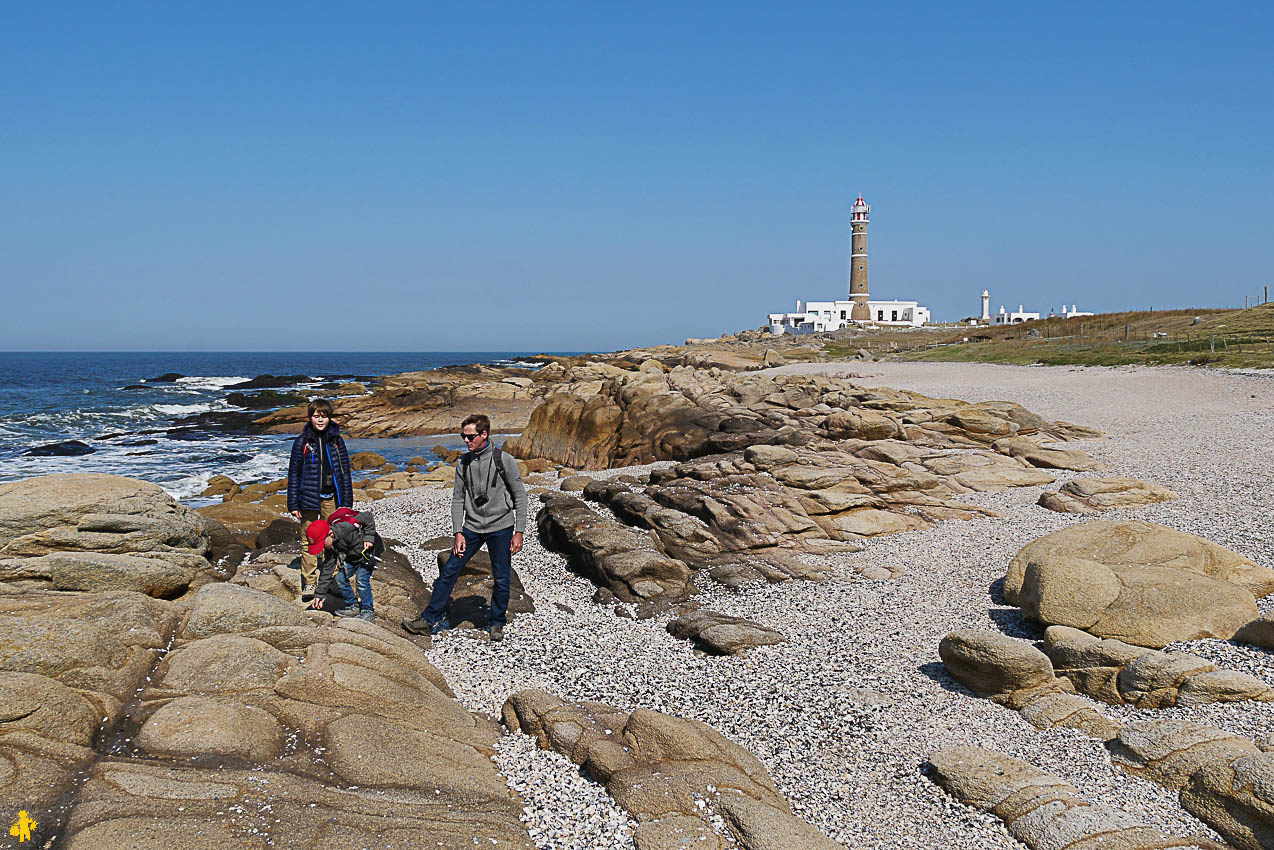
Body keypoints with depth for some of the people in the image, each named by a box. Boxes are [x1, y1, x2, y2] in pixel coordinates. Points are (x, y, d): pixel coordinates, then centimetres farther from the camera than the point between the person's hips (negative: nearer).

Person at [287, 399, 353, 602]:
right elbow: (294, 473, 3)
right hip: (309, 499, -2)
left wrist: (346, 502, 7)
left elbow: (345, 471, 10)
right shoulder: (302, 442, -1)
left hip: (331, 497, 2)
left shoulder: (336, 440, 5)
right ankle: (309, 583, 9)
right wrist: (293, 504, -1)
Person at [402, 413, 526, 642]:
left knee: (501, 580, 3)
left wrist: (519, 533, -8)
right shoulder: (463, 462, 4)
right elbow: (458, 499, 8)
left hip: (500, 528, -3)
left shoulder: (504, 460, -8)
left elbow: (520, 496, -5)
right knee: (448, 571, -1)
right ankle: (430, 619, 7)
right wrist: (458, 533, 0)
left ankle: (497, 624, 21)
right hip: (472, 527, 4)